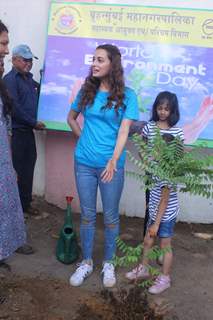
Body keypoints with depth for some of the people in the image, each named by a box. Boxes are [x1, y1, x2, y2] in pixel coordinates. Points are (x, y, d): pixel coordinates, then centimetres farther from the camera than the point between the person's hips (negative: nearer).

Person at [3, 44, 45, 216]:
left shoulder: (29, 79, 14)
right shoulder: (10, 79, -11)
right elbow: (14, 107, -19)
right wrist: (34, 123, -14)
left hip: (28, 131, 8)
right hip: (16, 132, -8)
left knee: (28, 168, 14)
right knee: (17, 170, -1)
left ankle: (25, 203, 27)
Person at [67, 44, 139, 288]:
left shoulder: (126, 95, -5)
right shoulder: (87, 90, 4)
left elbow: (124, 131, -11)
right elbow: (71, 117, 18)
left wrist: (113, 161, -20)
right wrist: (83, 137, 6)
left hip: (111, 165, -3)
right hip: (84, 163, 3)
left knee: (110, 217, 9)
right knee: (87, 215, 12)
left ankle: (108, 263, 28)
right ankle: (86, 262, 28)